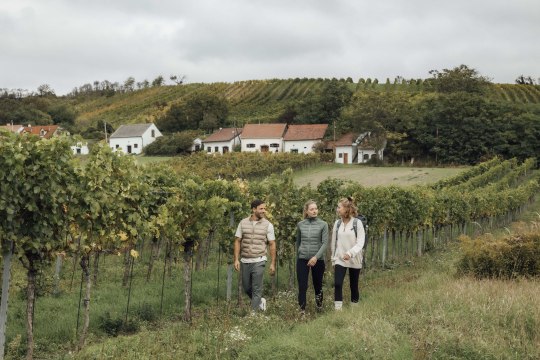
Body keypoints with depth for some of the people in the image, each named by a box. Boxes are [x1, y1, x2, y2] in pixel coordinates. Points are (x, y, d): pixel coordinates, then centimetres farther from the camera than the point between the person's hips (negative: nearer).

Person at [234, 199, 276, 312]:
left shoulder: (268, 225, -2)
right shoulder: (243, 223, 2)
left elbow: (272, 244, 0)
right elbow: (237, 241, 5)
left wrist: (273, 263, -4)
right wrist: (236, 259, -3)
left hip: (259, 261, -3)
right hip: (245, 261, 3)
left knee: (256, 290, -5)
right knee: (246, 288, 14)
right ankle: (260, 301, 38)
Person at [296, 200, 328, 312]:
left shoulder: (323, 224, -3)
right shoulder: (300, 225, 4)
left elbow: (325, 243, -10)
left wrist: (316, 257, -21)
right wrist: (297, 257, 20)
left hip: (318, 260, -1)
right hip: (302, 259, 1)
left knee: (318, 285, 12)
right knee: (302, 286, -5)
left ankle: (319, 306, 33)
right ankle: (302, 310, 1)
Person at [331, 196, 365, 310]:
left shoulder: (357, 223, -9)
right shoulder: (337, 223, 3)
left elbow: (360, 242, -15)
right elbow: (333, 242, 9)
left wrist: (350, 253, -29)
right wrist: (333, 258, 9)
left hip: (354, 260, -2)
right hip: (339, 259, 2)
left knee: (354, 285, 9)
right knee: (337, 283, -13)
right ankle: (338, 309, -10)